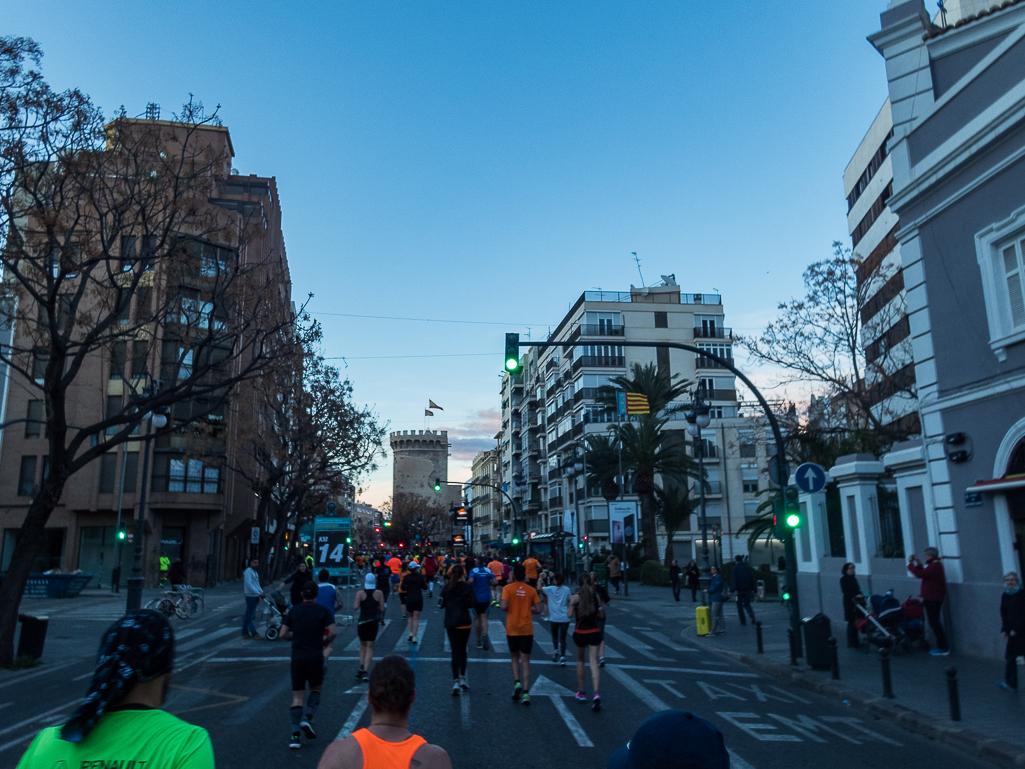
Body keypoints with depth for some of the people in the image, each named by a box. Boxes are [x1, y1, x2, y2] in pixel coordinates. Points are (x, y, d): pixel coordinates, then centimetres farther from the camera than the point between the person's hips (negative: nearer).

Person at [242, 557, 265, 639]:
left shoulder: (255, 572, 18)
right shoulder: (248, 571, -12)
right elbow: (249, 584, -20)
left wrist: (262, 592, 7)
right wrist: (258, 593, -23)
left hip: (255, 596, 9)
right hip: (251, 596, -9)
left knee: (247, 615, 13)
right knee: (251, 615, -4)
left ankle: (245, 633, 18)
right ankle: (254, 634, -2)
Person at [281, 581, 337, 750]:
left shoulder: (293, 611, 4)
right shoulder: (322, 610, -3)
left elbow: (283, 634, 2)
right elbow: (333, 631, -11)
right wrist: (325, 642, 7)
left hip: (297, 658, 2)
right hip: (315, 657, -2)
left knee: (297, 696, 7)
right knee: (316, 689, 20)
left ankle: (295, 735, -1)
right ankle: (307, 718, -1)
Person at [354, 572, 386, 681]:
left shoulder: (360, 593, -6)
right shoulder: (379, 593, -4)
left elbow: (355, 607, -14)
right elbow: (382, 608, -2)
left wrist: (355, 600, 5)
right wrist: (382, 619, 14)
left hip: (362, 621, 0)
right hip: (374, 622, 0)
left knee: (362, 645, 19)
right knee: (370, 647, 5)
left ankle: (361, 667, 6)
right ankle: (365, 671, -3)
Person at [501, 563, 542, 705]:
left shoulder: (508, 588, -5)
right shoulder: (531, 590, 1)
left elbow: (504, 607, -17)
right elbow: (538, 610, -2)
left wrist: (511, 608, 5)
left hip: (512, 629, -1)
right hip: (527, 630, 1)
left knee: (515, 658, 18)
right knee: (525, 661, 4)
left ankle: (517, 682, -2)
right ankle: (526, 692, -3)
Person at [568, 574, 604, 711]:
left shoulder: (576, 598, -9)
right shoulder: (596, 597, 0)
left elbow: (569, 615, -11)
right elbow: (600, 614, 5)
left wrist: (570, 606, 6)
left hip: (580, 633, -1)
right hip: (594, 632, 1)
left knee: (580, 661, 18)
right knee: (593, 662, 0)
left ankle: (581, 692, 24)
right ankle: (596, 693, -18)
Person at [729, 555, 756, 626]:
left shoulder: (735, 568, -9)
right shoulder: (747, 567, 6)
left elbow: (734, 579, -15)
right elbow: (751, 578, 9)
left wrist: (735, 590, -17)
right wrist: (752, 589, 13)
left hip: (739, 590, -4)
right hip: (747, 589, 4)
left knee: (739, 605, 7)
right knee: (747, 603, 17)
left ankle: (743, 622, 7)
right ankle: (751, 614, -12)